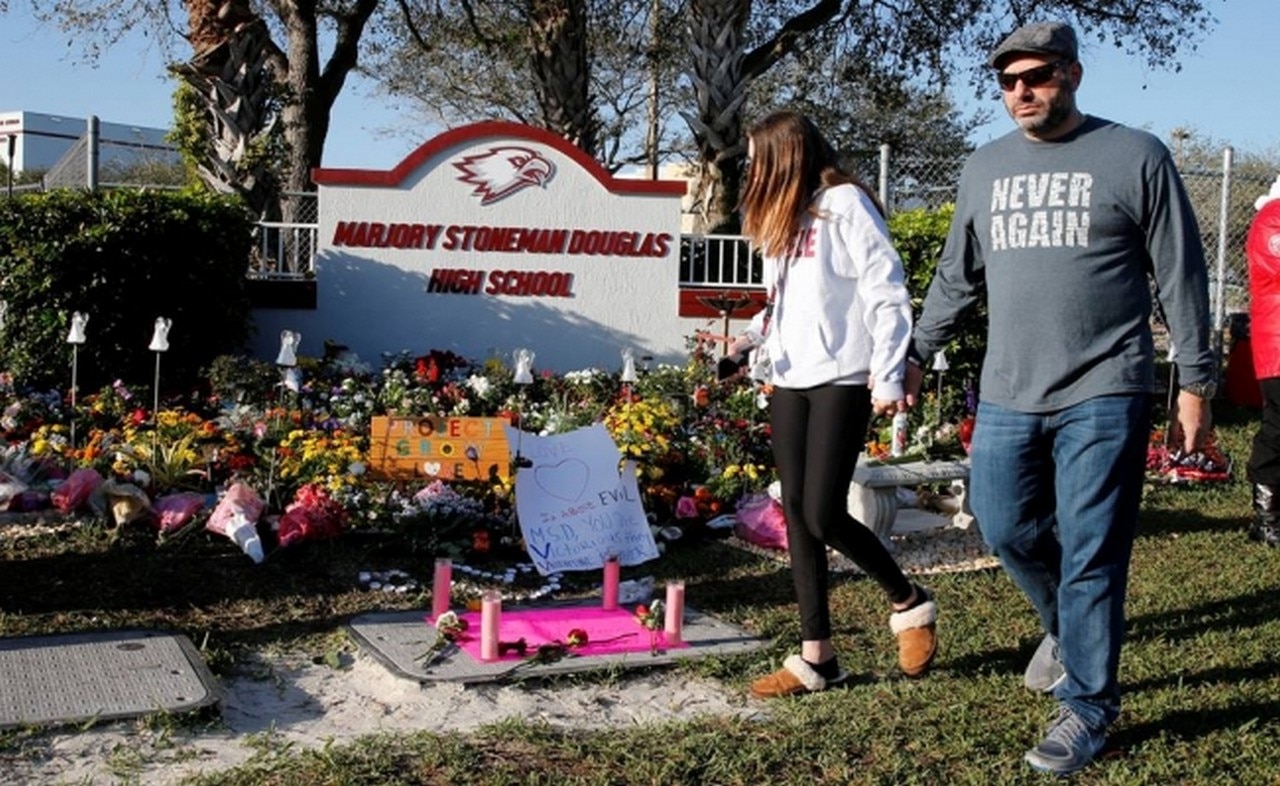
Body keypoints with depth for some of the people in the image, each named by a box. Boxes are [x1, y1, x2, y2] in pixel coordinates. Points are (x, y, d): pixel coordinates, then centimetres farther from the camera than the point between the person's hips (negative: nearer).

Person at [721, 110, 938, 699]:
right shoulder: (782, 217, 17)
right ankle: (816, 656, 11)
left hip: (841, 380, -8)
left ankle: (910, 604, 16)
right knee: (797, 515, 5)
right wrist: (749, 340, 4)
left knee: (824, 515, -10)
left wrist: (888, 378, -16)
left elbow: (887, 294, -12)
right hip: (789, 380, 8)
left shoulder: (845, 204, -8)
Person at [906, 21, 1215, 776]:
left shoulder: (1135, 157, -2)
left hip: (1104, 396, -4)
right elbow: (956, 278, 19)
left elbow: (1181, 278, 0)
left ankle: (1088, 707, 13)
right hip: (1007, 396, 5)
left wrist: (1196, 380, -2)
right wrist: (915, 354, 18)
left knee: (1091, 554, -1)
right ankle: (1070, 623, 38)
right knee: (1005, 527, 9)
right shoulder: (984, 169, 11)